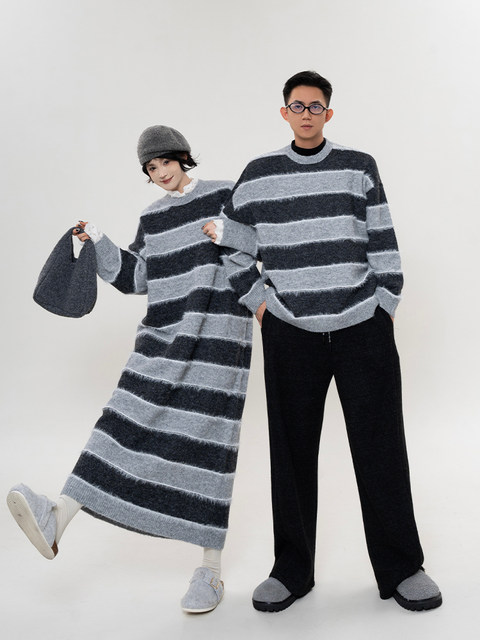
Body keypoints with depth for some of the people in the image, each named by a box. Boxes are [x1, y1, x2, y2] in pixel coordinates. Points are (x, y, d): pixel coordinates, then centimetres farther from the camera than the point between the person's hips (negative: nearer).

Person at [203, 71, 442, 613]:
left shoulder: (359, 167, 5)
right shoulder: (258, 176, 6)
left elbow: (383, 244, 5)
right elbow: (231, 245, 13)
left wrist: (384, 308, 1)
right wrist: (257, 301, 5)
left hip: (362, 327, 0)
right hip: (290, 332, 1)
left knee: (380, 446, 2)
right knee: (292, 450, 6)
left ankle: (400, 567, 16)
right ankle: (292, 569, 20)